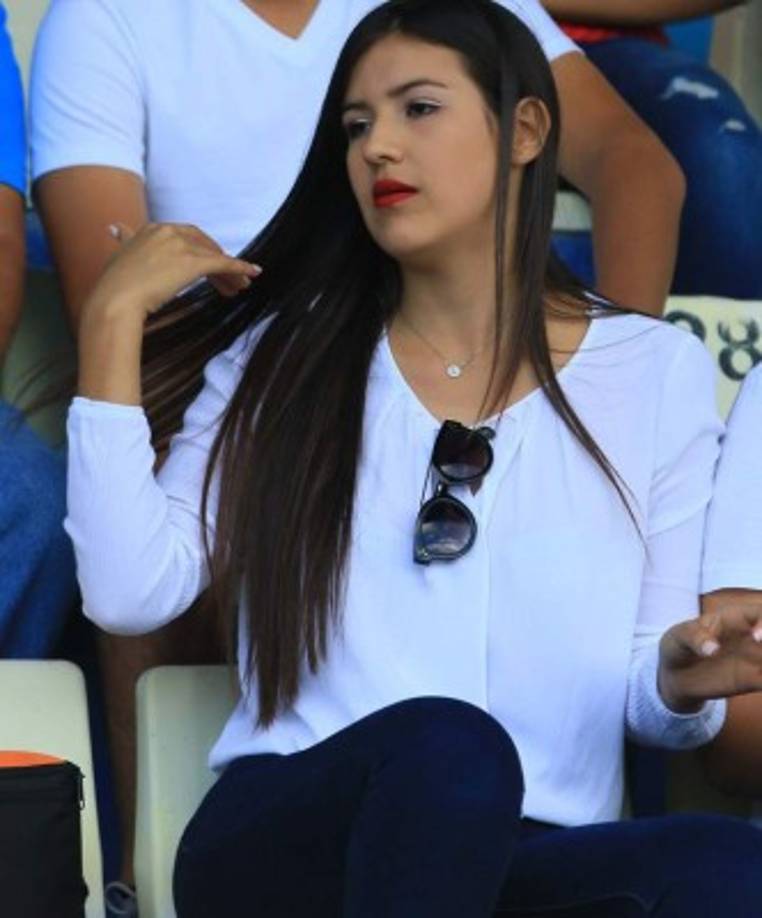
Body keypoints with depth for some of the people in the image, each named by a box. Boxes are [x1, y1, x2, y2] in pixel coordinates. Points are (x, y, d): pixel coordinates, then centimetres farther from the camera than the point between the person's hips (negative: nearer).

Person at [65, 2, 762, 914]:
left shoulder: (656, 371, 11)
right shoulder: (280, 359, 12)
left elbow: (646, 698, 13)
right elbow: (131, 593, -1)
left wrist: (682, 682, -11)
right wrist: (115, 320, 1)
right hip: (285, 840, -1)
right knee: (447, 743, -38)